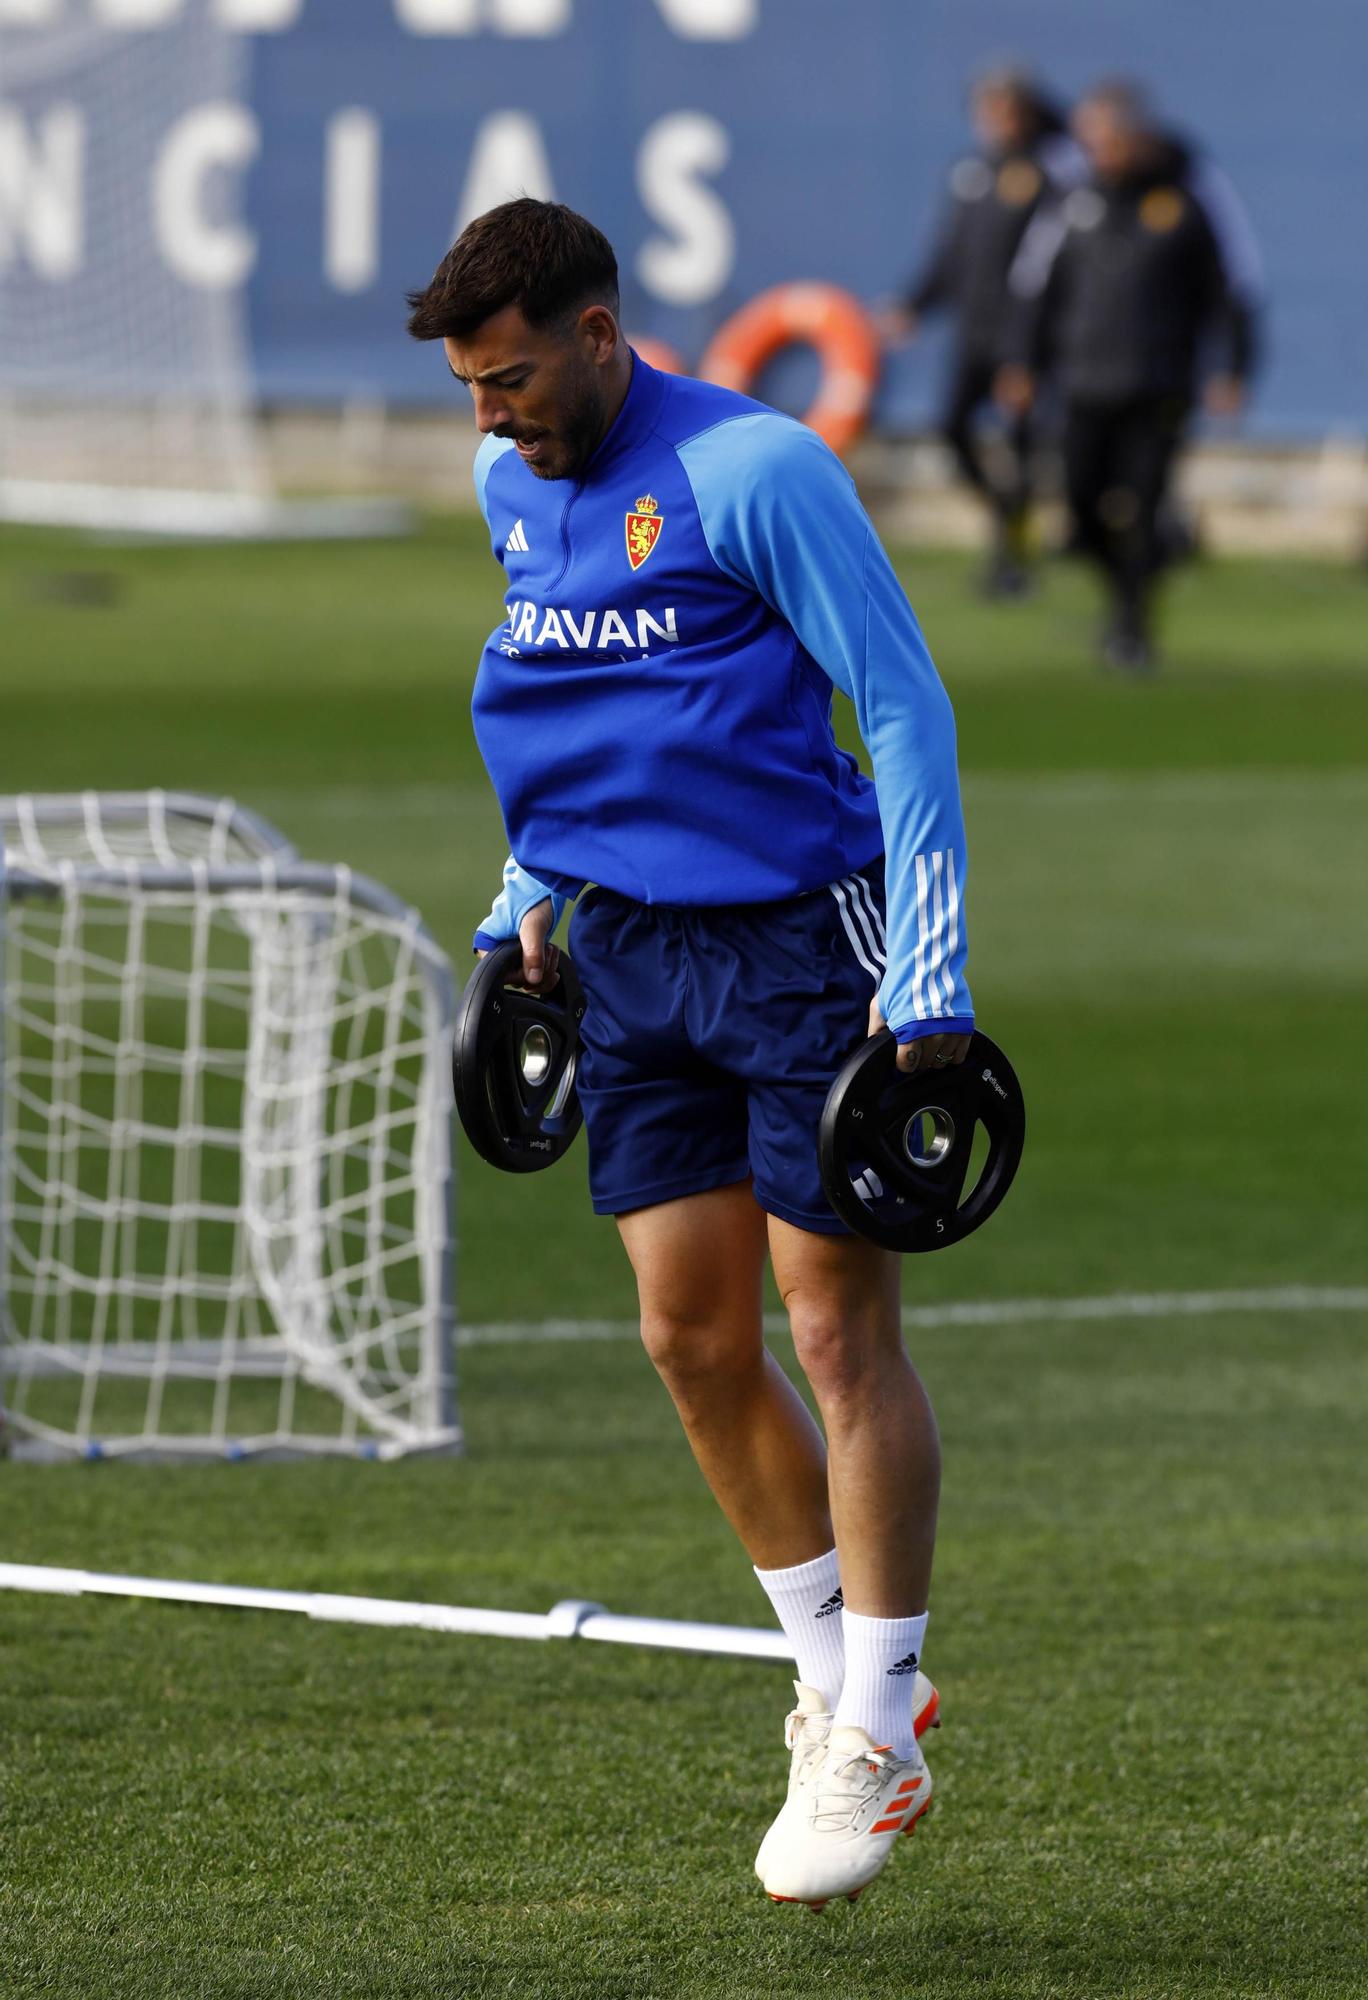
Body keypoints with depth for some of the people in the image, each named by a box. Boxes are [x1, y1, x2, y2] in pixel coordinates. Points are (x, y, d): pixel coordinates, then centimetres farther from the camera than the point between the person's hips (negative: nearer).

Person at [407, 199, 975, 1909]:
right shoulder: (513, 488, 9)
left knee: (840, 1335, -4)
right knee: (692, 1337, 5)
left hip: (800, 938, -7)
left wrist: (929, 982, -14)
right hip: (626, 951, 7)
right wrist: (532, 894, 19)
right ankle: (845, 1676, 20)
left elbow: (905, 706, -11)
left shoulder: (755, 471, -14)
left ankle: (871, 1738, 3)